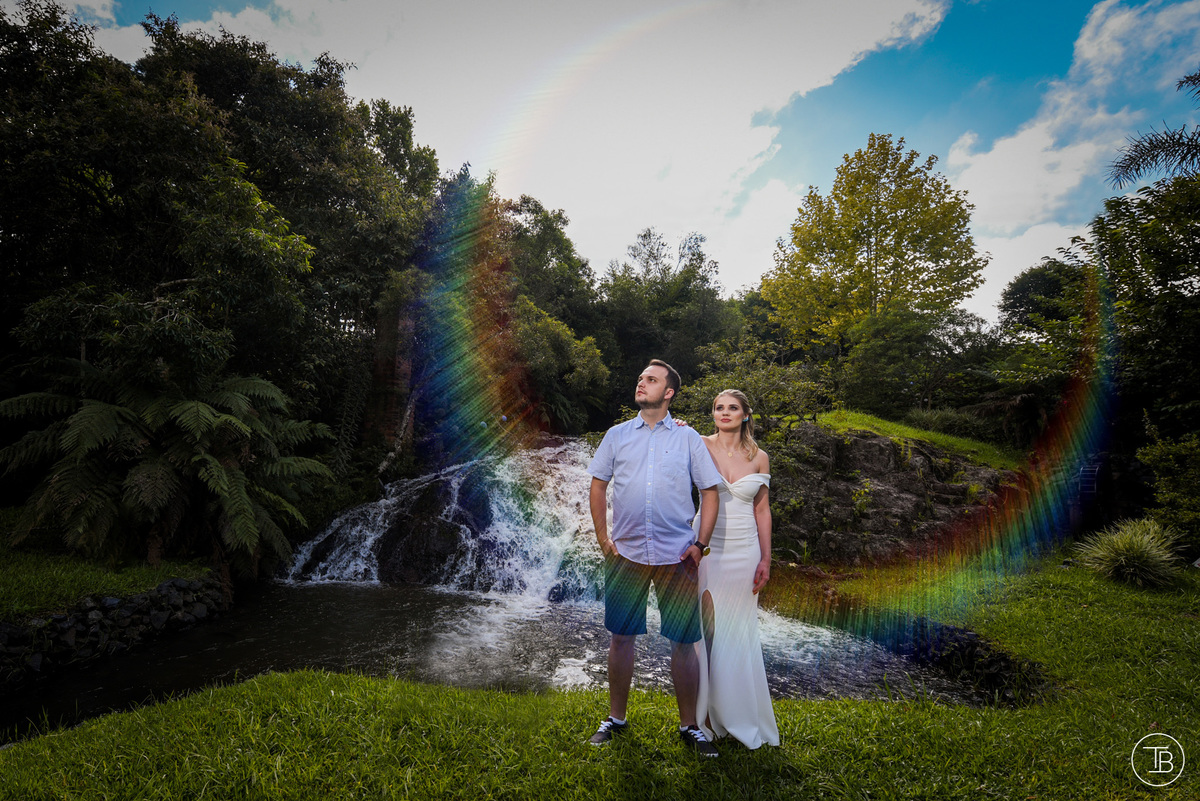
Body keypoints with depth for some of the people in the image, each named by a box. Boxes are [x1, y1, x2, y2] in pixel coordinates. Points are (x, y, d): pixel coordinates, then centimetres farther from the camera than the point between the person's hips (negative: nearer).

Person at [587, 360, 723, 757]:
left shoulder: (688, 438, 5)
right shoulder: (617, 435, 8)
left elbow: (709, 491, 5)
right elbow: (598, 487, 10)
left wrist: (700, 543, -4)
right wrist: (603, 539, 2)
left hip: (677, 556, -1)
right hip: (625, 554, 1)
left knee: (684, 640, 4)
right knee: (621, 636, 9)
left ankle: (689, 725, 21)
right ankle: (615, 719, 27)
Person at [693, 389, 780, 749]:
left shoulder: (759, 458, 4)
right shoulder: (700, 446, -1)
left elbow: (762, 510, 7)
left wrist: (765, 559, 3)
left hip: (744, 551, 1)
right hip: (707, 547, -1)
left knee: (738, 631, 7)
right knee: (705, 627, 1)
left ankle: (739, 716, 23)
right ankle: (706, 714, 17)